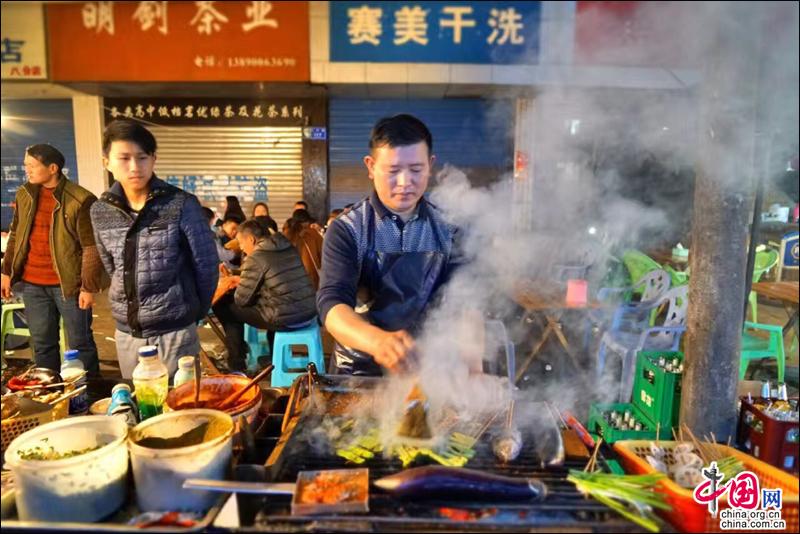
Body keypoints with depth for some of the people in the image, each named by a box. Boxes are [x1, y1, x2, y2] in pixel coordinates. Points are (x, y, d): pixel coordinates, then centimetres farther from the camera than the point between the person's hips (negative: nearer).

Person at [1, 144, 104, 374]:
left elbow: (91, 247, -13)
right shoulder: (24, 194, 6)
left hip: (68, 284, -6)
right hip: (31, 284, 6)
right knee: (42, 344, 15)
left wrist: (89, 286, -15)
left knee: (80, 343, 5)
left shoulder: (80, 200, -13)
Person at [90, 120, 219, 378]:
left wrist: (195, 311, 4)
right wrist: (131, 304, 13)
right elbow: (111, 266, 15)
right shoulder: (100, 211, 1)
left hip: (175, 330, -4)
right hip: (126, 331, 5)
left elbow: (207, 265, -6)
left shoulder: (182, 205, -13)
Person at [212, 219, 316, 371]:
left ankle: (236, 363, 22)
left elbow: (242, 300, -5)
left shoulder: (255, 258, -11)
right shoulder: (290, 248, 10)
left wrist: (240, 285, 17)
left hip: (285, 319, -8)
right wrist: (242, 280, 25)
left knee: (223, 307, 12)